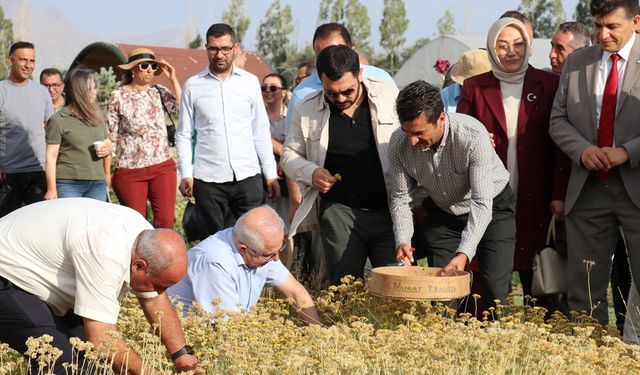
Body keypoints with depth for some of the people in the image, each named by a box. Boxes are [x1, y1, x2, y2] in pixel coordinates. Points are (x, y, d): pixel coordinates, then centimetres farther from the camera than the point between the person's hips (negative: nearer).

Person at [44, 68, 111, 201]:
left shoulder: (98, 116, 12)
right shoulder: (58, 120, -3)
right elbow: (51, 157, -4)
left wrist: (107, 175, 15)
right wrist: (52, 190, -8)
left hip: (97, 184, 5)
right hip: (68, 184, -5)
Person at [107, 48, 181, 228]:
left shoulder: (159, 91, 5)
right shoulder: (118, 96, -1)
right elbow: (110, 134, 3)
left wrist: (173, 79, -7)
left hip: (162, 167, 2)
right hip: (130, 171, -2)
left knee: (166, 220, -5)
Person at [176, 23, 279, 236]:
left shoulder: (250, 82, 8)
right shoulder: (193, 86, 5)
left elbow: (261, 132, 11)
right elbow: (184, 135, 8)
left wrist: (271, 174, 6)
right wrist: (185, 174, -4)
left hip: (248, 177, 1)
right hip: (208, 179, -1)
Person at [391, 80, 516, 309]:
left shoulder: (473, 135, -34)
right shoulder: (399, 144, -21)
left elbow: (482, 203, -34)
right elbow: (400, 197, -8)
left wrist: (464, 253, -43)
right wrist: (402, 240, -24)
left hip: (492, 208, -3)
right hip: (442, 213, 4)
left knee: (494, 292, -12)